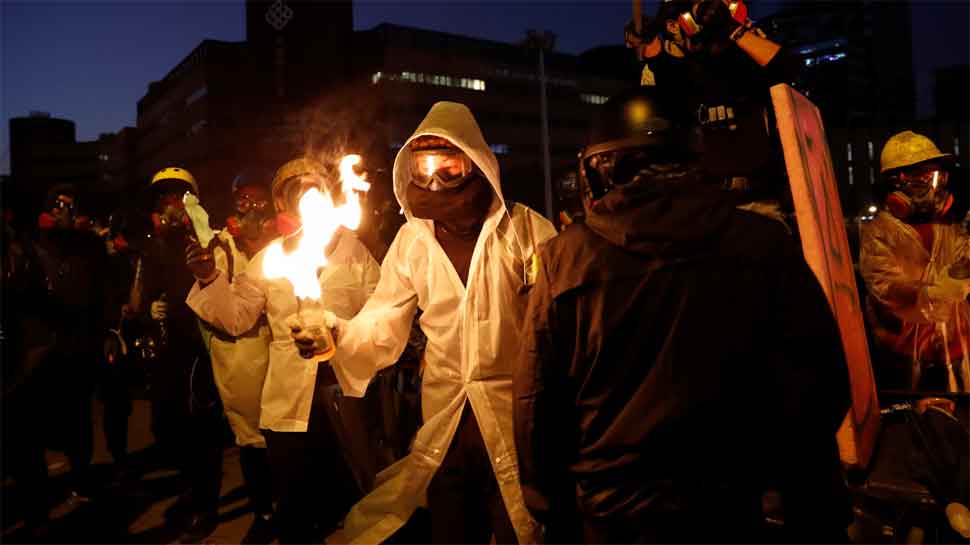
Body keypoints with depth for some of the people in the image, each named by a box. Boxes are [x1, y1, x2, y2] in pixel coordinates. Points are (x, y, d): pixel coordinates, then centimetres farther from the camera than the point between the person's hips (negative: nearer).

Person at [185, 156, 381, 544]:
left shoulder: (351, 247, 4)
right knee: (296, 510, 13)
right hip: (291, 402, 1)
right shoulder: (268, 258, 6)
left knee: (352, 502, 12)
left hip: (350, 392, 0)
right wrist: (209, 279, -10)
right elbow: (237, 319, 4)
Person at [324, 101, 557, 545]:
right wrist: (336, 335, -16)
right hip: (445, 425, 3)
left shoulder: (524, 228, -6)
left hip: (517, 422, -3)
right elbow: (383, 324, 2)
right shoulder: (411, 239, 3)